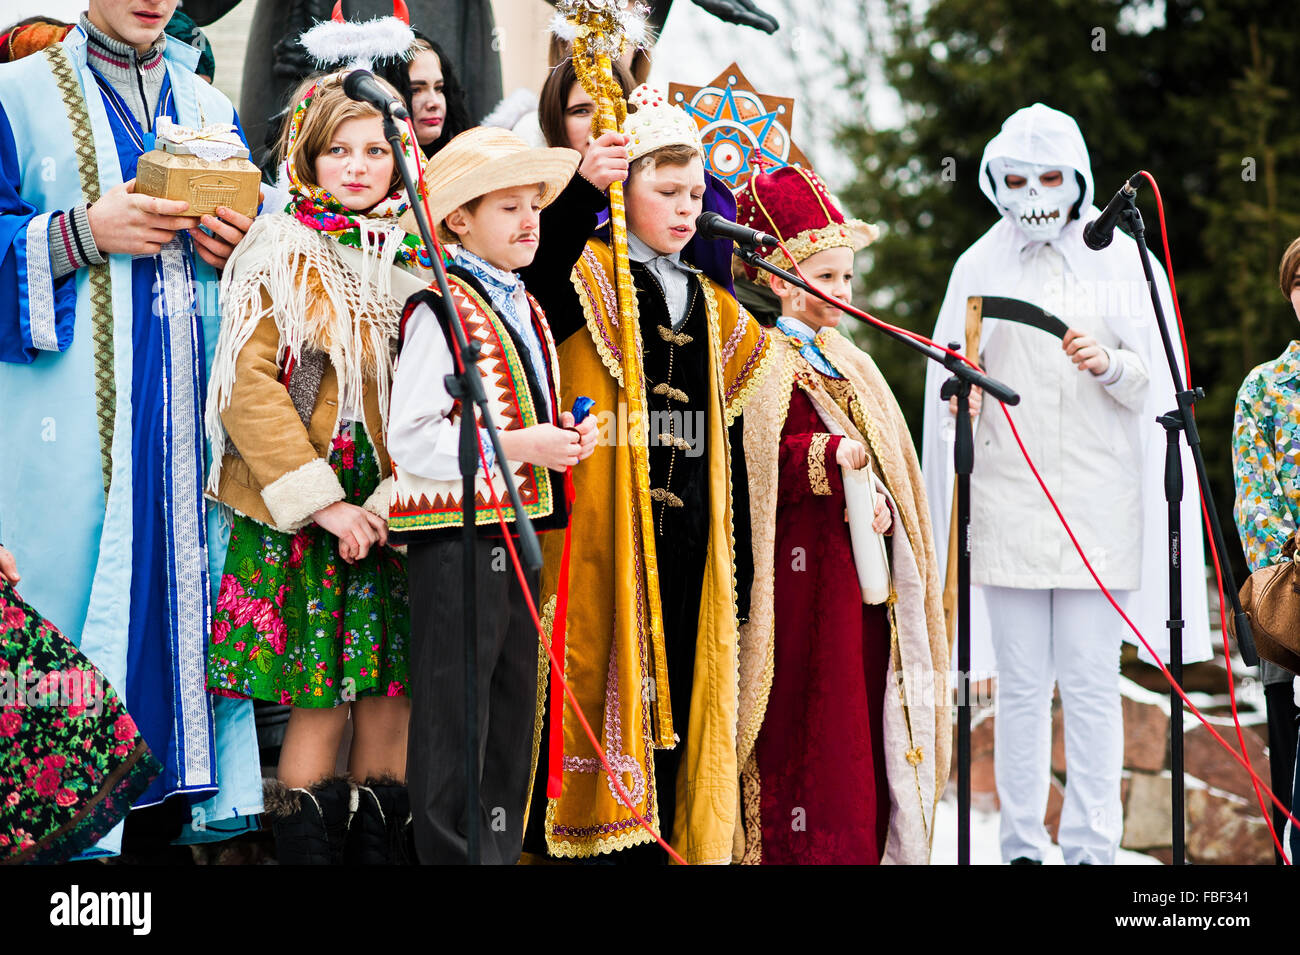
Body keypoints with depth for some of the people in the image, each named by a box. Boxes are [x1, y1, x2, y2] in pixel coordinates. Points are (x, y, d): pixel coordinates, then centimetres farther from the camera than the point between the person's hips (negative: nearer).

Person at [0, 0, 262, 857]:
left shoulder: (210, 107, 16)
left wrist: (240, 247, -4)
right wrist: (83, 232, -16)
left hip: (199, 402, 4)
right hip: (76, 421, -4)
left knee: (205, 591, 2)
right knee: (77, 602, -4)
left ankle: (217, 796, 9)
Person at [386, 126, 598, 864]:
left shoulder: (526, 310, 16)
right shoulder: (441, 310, -11)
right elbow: (412, 439, -18)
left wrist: (567, 439, 8)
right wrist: (518, 445, -20)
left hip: (518, 527, 9)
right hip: (456, 533, -9)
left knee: (514, 703, 14)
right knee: (454, 713, -2)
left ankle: (503, 846, 23)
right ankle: (452, 850, 5)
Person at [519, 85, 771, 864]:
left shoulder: (713, 306, 17)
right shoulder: (591, 278, 0)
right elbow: (541, 275, -26)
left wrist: (736, 566, 16)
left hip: (690, 535, 6)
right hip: (603, 528, -6)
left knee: (678, 693, 8)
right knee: (603, 679, -6)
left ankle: (665, 839, 17)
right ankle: (570, 839, 2)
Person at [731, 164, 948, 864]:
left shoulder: (848, 362, 19)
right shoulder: (764, 361, -8)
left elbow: (887, 461, 16)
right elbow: (753, 461, -22)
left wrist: (883, 505, -4)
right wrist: (833, 456, -31)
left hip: (861, 570, 8)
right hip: (798, 568, -8)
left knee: (862, 709, 10)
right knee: (802, 716, -6)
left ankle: (867, 839, 17)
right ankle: (789, 844, 1)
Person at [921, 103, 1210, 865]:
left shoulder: (1122, 259, 6)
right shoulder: (979, 266, 11)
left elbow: (1159, 381, 5)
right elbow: (951, 381, 12)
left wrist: (1111, 365, -15)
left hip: (1097, 501, -1)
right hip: (1007, 501, 1)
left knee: (1091, 683, -3)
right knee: (1021, 684, 3)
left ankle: (1093, 845, 2)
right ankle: (1023, 845, 10)